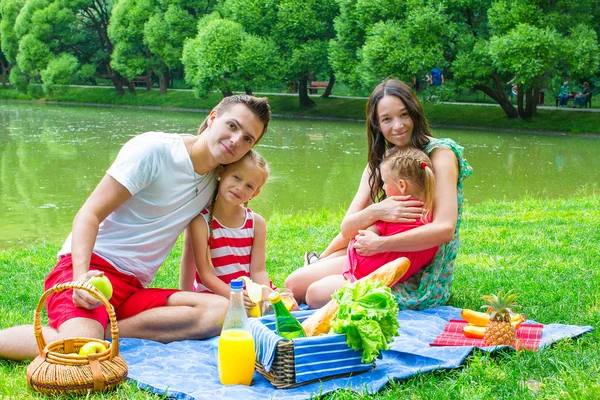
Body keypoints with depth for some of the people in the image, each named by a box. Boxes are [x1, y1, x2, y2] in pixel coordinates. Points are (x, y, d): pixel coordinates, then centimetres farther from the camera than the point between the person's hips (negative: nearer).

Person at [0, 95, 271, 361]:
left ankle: (100, 331, -20)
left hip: (133, 290, 8)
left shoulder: (215, 180, 13)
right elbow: (89, 214, -12)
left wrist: (185, 300, 15)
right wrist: (81, 277, -28)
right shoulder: (154, 149, -8)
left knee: (221, 311, -22)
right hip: (92, 266, -7)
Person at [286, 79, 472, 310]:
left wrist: (379, 244, -26)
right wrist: (375, 212, -24)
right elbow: (347, 228, 0)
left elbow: (445, 228, -26)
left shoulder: (439, 153, -13)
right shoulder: (379, 163, 9)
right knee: (295, 283, -4)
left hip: (421, 277, -7)